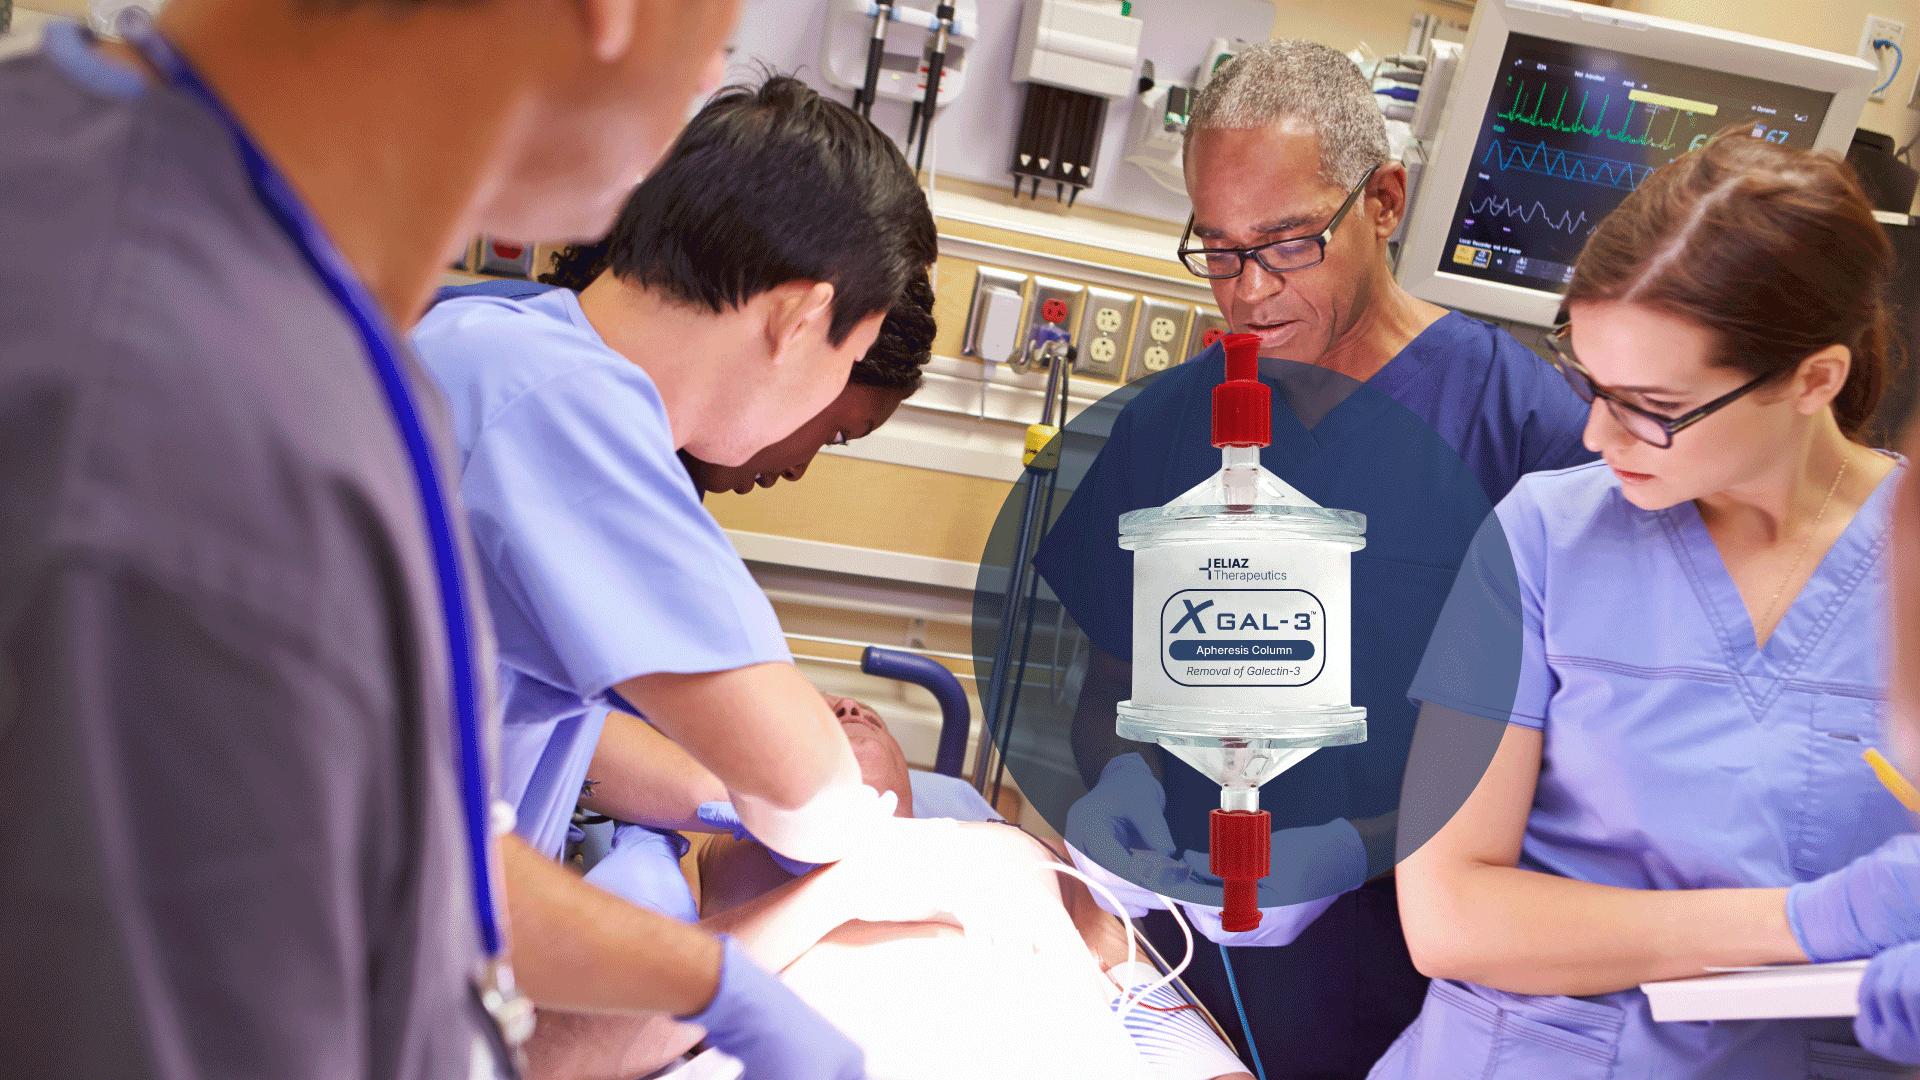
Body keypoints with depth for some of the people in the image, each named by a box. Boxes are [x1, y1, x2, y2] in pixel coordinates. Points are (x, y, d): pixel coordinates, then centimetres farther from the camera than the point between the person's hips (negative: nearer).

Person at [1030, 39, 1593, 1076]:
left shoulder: (1521, 420, -13)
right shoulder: (1165, 419, 0)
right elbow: (1112, 673, 7)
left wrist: (1359, 852, -23)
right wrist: (1118, 769, -13)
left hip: (1393, 980, -3)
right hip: (1174, 945, 4)